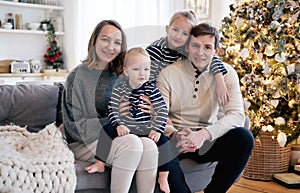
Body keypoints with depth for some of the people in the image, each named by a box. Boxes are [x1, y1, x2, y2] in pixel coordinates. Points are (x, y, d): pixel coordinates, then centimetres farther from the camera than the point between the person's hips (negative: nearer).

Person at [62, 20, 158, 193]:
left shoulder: (120, 75, 10)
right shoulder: (77, 76, -4)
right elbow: (75, 127, -8)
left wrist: (148, 111, -7)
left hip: (117, 137, 4)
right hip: (83, 144, -4)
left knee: (149, 145, -28)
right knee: (132, 142, -32)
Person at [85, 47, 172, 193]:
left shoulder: (152, 89, -2)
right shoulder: (119, 89, 1)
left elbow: (162, 110, -6)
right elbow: (112, 110, -4)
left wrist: (157, 129, -18)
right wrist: (118, 125, -21)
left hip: (146, 130, -1)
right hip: (124, 129, 1)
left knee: (162, 139, -23)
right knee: (107, 129, -19)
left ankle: (163, 177, -14)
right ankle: (100, 164, -10)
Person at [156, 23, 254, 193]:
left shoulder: (227, 73, -1)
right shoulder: (168, 73, -4)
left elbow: (237, 115, -14)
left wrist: (204, 134, -30)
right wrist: (176, 134, -32)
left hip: (208, 141, 2)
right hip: (176, 139, -2)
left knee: (244, 137, -25)